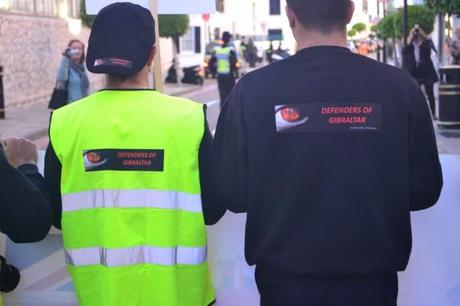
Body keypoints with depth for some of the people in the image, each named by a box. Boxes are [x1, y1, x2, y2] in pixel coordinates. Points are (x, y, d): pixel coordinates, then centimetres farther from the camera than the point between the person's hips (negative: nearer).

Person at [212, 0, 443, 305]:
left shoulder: (252, 90, -13)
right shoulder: (400, 86, -11)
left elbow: (230, 193, -7)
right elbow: (425, 190, -4)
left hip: (286, 278, 0)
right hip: (372, 276, 1)